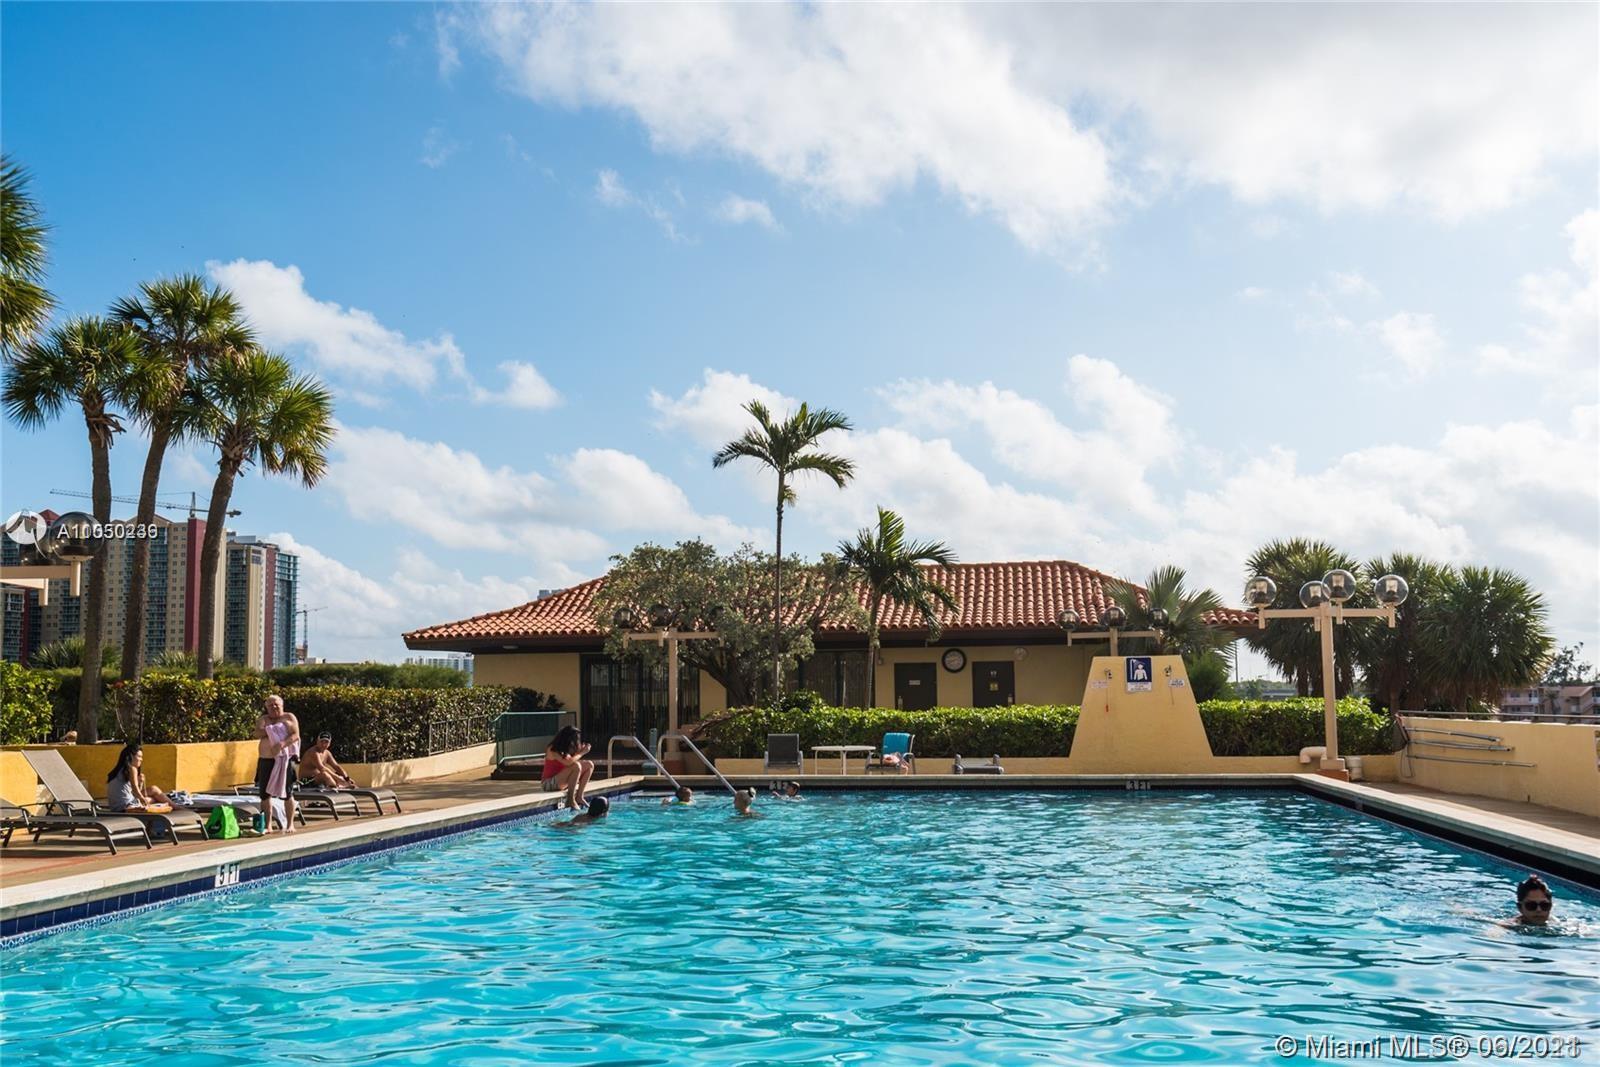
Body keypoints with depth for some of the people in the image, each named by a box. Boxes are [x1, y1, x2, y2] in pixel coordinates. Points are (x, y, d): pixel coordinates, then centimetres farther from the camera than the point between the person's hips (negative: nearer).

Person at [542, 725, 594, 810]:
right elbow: (568, 762, -31)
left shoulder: (565, 750, 7)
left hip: (562, 781, 9)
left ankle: (579, 797, -3)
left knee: (589, 765, 2)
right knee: (576, 766, -31)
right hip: (550, 783, -9)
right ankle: (570, 800, -25)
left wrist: (579, 751, -8)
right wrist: (582, 753, -19)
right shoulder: (553, 750, -19)